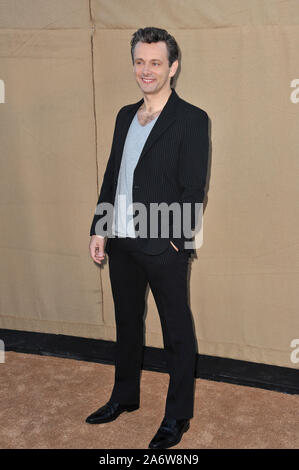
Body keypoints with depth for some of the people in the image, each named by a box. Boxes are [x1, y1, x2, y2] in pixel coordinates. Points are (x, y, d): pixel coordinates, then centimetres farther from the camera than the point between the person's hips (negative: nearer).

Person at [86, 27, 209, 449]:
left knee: (177, 333, 9)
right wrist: (100, 229, 8)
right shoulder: (125, 115, 11)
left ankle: (177, 417, 26)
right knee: (127, 323, 21)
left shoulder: (191, 120, -10)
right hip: (121, 242, 7)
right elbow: (111, 176, 13)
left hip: (163, 246, -7)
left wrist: (174, 241, -14)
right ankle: (125, 397, 41)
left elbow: (193, 190, -13)